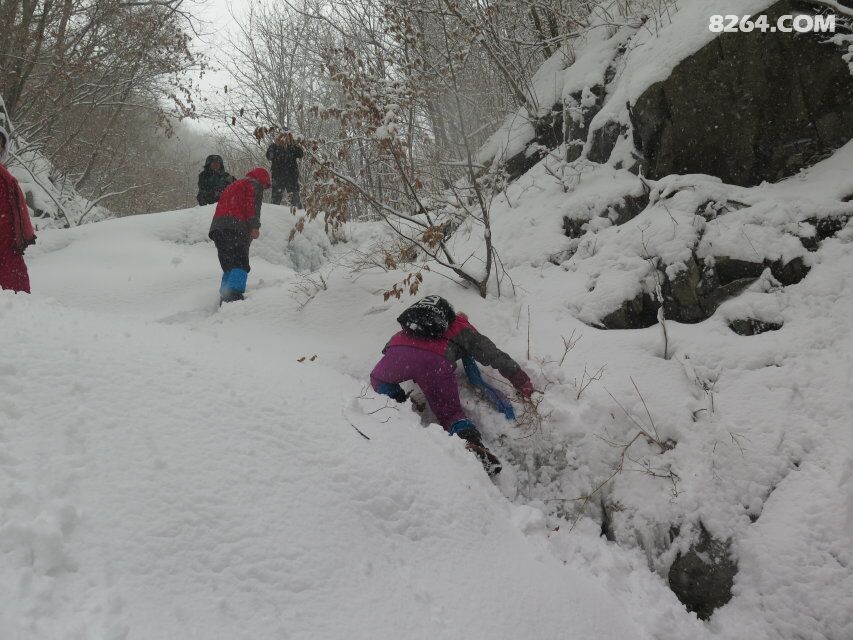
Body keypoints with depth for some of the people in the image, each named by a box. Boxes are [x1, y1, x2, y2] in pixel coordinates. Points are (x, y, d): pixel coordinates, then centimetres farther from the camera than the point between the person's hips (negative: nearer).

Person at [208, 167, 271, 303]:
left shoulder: (232, 186, 38)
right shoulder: (254, 185, 12)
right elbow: (252, 204, -6)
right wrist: (255, 227, -13)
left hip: (217, 227, 8)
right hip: (235, 228, -8)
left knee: (229, 266, 12)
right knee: (241, 265, -17)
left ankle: (224, 297, 4)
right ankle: (234, 294, -35)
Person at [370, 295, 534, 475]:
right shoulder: (463, 329, 30)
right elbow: (496, 357, 22)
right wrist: (523, 383, 27)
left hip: (398, 351, 2)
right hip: (436, 361, -2)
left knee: (379, 379, 33)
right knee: (450, 412, 15)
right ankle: (474, 444, -12)